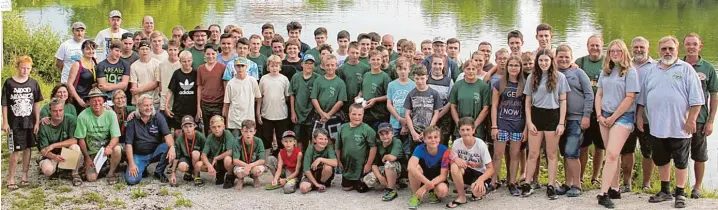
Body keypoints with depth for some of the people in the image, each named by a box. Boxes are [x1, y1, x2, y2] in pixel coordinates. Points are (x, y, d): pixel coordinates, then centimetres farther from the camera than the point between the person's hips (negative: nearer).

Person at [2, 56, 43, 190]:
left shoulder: (33, 83, 1)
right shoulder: (9, 83, -5)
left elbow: (36, 103, 6)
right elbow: (4, 104, -2)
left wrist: (37, 122, 3)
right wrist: (5, 122, -6)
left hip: (30, 122, 3)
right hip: (14, 123, -3)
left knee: (27, 149, 9)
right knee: (16, 151, -4)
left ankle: (25, 175, 21)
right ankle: (11, 178, 7)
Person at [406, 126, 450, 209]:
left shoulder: (444, 151, -19)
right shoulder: (420, 149, -21)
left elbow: (443, 175, -20)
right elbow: (411, 167, -39)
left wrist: (426, 187, -32)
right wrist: (428, 183, -46)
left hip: (437, 180, 0)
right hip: (421, 180, 0)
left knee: (443, 190, -35)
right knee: (416, 167, -32)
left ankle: (433, 194, 2)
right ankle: (416, 196, -12)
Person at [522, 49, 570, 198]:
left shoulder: (559, 77, 0)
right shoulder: (532, 77, 6)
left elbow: (563, 101, 0)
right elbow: (528, 102, 7)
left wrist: (561, 123, -6)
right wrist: (529, 122, -2)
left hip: (552, 116, -2)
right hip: (536, 115, 2)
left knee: (552, 154, 5)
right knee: (533, 153, 4)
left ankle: (551, 186, 9)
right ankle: (527, 184, 10)